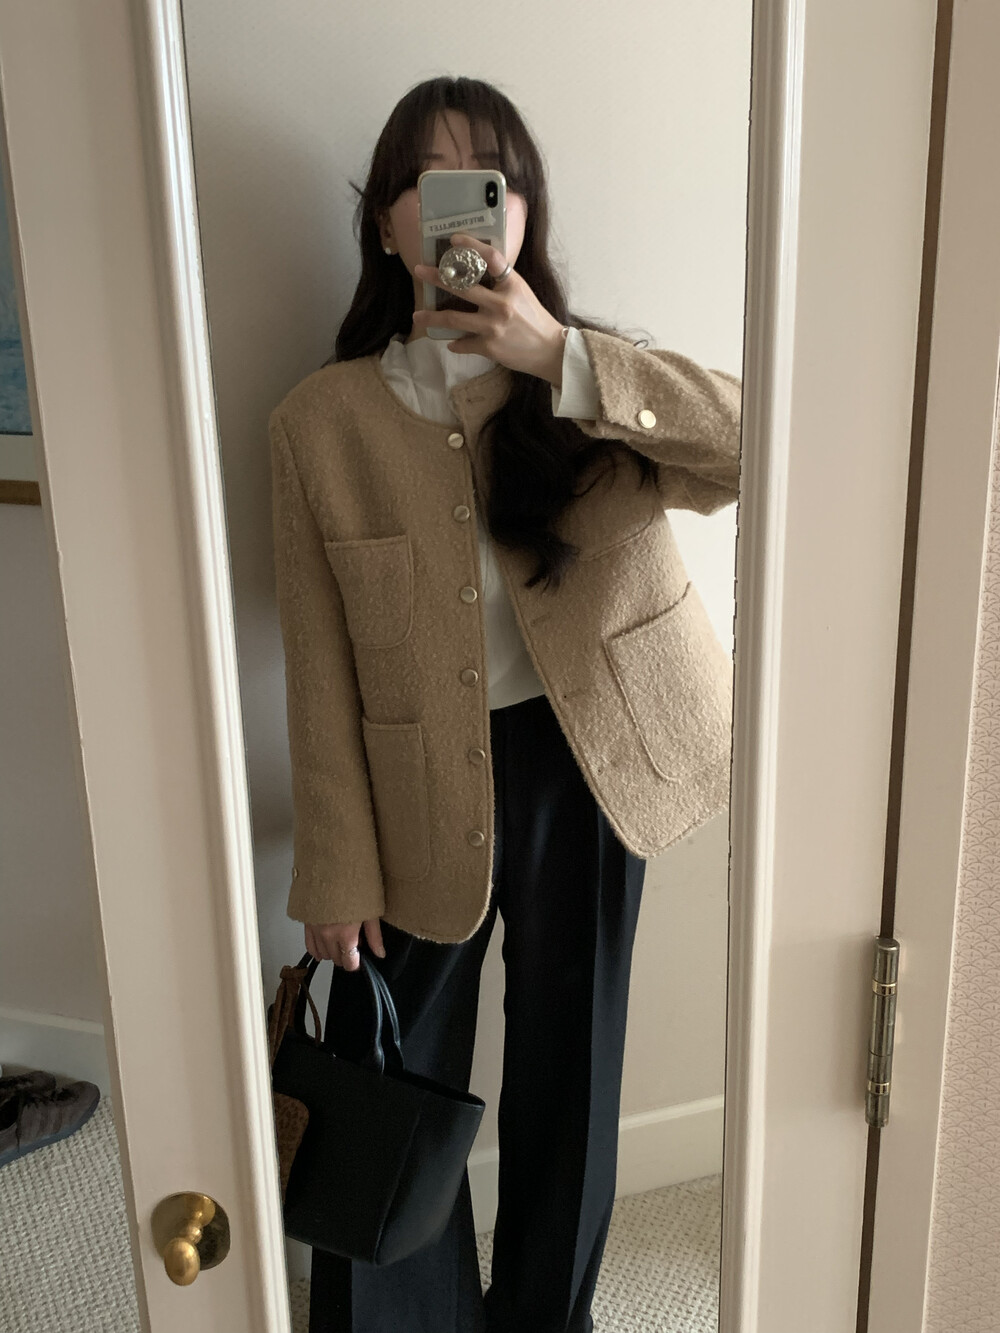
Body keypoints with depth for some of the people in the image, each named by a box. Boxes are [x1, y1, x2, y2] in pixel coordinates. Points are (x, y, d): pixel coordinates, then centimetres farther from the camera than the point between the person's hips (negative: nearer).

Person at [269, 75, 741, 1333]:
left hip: (583, 767, 1)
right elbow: (322, 671, -5)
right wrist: (337, 873, -4)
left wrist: (560, 360, -28)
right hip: (419, 792, -1)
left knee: (567, 1066, 18)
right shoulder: (321, 420, -6)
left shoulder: (591, 380, -3)